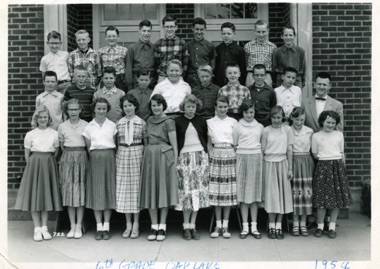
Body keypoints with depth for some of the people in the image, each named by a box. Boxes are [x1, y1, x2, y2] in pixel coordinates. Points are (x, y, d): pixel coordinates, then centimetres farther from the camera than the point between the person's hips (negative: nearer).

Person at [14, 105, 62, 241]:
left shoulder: (54, 134, 3)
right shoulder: (30, 134, 1)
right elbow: (27, 155, 5)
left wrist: (48, 163, 9)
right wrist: (34, 165, 3)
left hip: (49, 166, 1)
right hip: (34, 165, -1)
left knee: (46, 195, 5)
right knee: (34, 195, 0)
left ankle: (44, 227, 13)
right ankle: (37, 228, 8)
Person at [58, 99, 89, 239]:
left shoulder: (86, 125, 1)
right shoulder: (62, 126, 7)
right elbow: (61, 146, 14)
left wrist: (79, 154, 0)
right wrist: (69, 155, 7)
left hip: (82, 158, -2)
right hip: (67, 158, 2)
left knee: (81, 190, -2)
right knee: (68, 191, 1)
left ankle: (79, 226, 6)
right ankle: (72, 226, 9)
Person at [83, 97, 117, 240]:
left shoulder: (112, 125, 6)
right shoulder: (89, 127, 6)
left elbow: (114, 144, 7)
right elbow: (88, 147, 7)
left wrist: (108, 157, -1)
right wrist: (95, 157, -2)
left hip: (109, 158, 0)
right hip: (95, 159, 0)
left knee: (109, 190, 1)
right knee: (96, 191, 0)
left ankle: (106, 227, 8)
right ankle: (99, 227, 7)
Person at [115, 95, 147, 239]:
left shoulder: (142, 123, 1)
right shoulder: (118, 123, 8)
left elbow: (146, 142, 5)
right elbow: (117, 142, 13)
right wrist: (117, 155, 5)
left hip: (137, 155, -2)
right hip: (122, 155, 2)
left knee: (136, 188, 1)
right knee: (123, 189, 3)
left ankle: (136, 225, 10)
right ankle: (128, 224, 13)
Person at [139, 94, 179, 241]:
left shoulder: (168, 122, -4)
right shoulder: (149, 121, 13)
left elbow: (174, 145, -6)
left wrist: (175, 163, -11)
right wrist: (146, 155, 8)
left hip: (164, 157, -5)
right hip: (149, 156, 5)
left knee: (163, 191, 0)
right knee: (151, 192, 5)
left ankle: (162, 227, 8)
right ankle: (154, 227, 13)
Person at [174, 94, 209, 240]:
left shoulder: (201, 121, 10)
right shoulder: (177, 121, 4)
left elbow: (206, 140, 14)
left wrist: (206, 156, 6)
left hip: (200, 156, 2)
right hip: (184, 157, -2)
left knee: (198, 191, 0)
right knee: (186, 191, -4)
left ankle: (192, 226, 7)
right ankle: (186, 226, 4)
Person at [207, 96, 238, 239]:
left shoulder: (233, 122, 8)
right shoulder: (210, 122, 8)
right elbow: (208, 142, 11)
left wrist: (235, 156, -3)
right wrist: (212, 156, 0)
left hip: (230, 156, 0)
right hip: (216, 156, 0)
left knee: (229, 191, 1)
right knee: (216, 191, 0)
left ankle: (225, 226, 8)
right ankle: (218, 225, 9)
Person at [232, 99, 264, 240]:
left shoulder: (260, 127, 12)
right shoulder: (238, 127, 6)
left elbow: (262, 144, 14)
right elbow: (234, 145, 8)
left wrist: (261, 161, 5)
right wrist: (237, 159, -1)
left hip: (256, 158, 2)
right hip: (242, 158, -2)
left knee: (255, 191, 2)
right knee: (243, 191, -1)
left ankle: (254, 226, 8)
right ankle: (245, 226, 4)